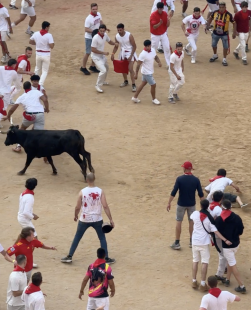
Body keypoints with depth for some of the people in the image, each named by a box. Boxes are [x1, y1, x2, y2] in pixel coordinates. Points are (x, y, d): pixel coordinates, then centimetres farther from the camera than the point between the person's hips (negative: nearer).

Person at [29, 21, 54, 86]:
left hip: (38, 54, 4)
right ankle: (40, 85, -8)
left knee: (37, 69, 25)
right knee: (45, 71, 5)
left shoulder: (36, 34, -3)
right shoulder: (49, 35, -17)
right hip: (46, 55, -4)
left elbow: (30, 42, 9)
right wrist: (53, 44, 0)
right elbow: (51, 46, -22)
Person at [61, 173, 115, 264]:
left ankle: (69, 257, 17)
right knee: (102, 238, 16)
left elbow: (78, 207, -5)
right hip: (97, 220, 0)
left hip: (84, 220, 0)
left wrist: (75, 216, 15)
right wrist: (111, 220, -8)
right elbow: (105, 206, -13)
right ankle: (106, 258, 15)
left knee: (77, 238, 15)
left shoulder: (82, 192, -11)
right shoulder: (100, 191, -11)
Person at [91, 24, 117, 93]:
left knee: (106, 68, 27)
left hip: (102, 56, 9)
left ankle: (102, 81, 49)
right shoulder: (96, 38, -29)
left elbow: (109, 41, 14)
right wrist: (103, 52, -26)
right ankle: (98, 86, -7)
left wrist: (115, 43, -9)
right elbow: (93, 49, -26)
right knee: (103, 70, -20)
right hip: (96, 56, -9)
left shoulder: (105, 35, -6)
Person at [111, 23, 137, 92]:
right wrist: (113, 54, -10)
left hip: (130, 52, -6)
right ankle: (125, 81, 37)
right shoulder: (117, 36, -8)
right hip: (123, 52, 6)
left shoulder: (129, 36, -24)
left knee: (130, 68, -14)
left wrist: (131, 56, -20)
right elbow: (116, 46, 6)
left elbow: (134, 46, -16)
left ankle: (133, 85, -8)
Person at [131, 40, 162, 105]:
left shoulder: (153, 50, -4)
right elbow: (138, 64, -23)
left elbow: (156, 57, 13)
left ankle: (135, 97, 31)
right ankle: (154, 99, 24)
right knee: (153, 85, 2)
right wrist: (136, 74, -21)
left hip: (150, 72, 8)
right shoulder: (143, 54, -26)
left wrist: (159, 62, -9)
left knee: (143, 84, 19)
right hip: (147, 72, -8)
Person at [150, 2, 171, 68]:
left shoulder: (165, 14, -6)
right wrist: (160, 23, -43)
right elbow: (154, 27, -24)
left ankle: (169, 64, 6)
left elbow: (167, 25, -4)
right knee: (153, 48, 10)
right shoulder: (153, 15, -21)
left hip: (163, 34, 4)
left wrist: (168, 21, -27)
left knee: (167, 48, -1)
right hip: (155, 35, -4)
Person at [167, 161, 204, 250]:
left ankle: (177, 243, 9)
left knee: (178, 222, 8)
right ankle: (192, 242, 22)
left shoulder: (179, 179, -14)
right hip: (191, 204, 2)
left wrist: (169, 203, -8)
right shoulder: (196, 180, -8)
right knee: (191, 221, 15)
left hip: (181, 204, -2)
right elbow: (201, 194, -5)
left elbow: (173, 192, -16)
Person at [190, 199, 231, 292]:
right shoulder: (210, 219, -13)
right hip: (204, 242, -3)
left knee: (195, 260, 16)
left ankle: (194, 282, 21)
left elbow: (191, 218, 16)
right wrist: (225, 240, -20)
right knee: (205, 262, 3)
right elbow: (215, 232, -18)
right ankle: (202, 284, 0)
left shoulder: (195, 214, -9)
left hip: (195, 241, 3)